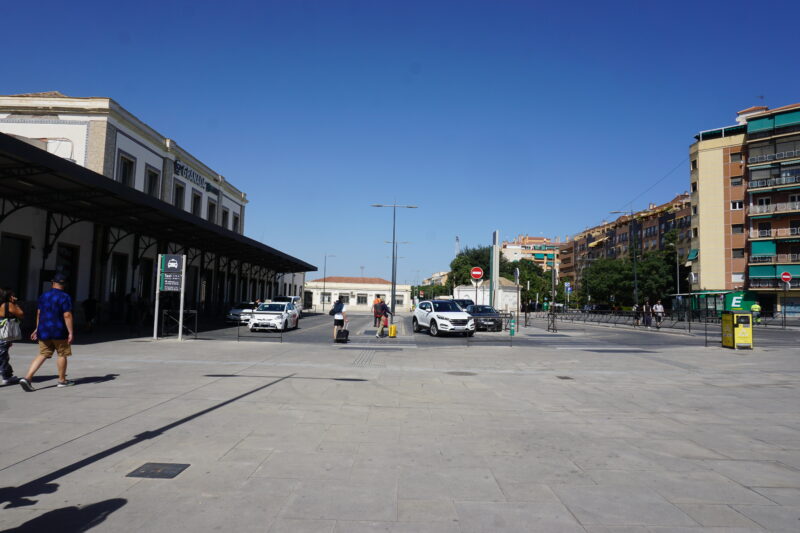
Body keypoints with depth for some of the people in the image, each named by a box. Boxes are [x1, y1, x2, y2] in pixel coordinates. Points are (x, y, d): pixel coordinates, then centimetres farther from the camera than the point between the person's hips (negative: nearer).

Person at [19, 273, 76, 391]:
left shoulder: (43, 296, 9)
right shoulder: (65, 297, -10)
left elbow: (39, 313, 15)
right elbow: (67, 316, -15)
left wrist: (37, 329, 24)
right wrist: (70, 333, -13)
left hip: (44, 331, 5)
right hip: (59, 332, -5)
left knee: (42, 355, 9)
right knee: (62, 355, 8)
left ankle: (27, 378, -5)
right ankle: (62, 380, 17)